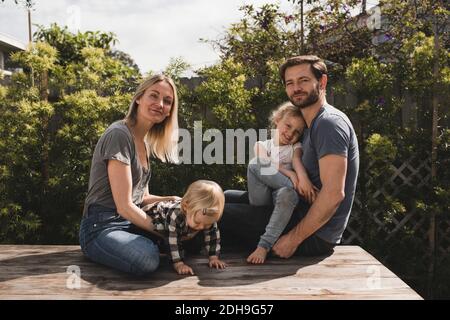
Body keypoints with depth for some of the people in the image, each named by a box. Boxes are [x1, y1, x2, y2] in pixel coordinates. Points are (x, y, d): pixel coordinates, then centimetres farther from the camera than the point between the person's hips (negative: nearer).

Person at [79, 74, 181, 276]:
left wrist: (171, 200, -3)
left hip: (131, 221, 7)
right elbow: (124, 206, -20)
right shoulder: (119, 134, -17)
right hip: (102, 228, -7)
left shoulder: (145, 141, 12)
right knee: (147, 259, -35)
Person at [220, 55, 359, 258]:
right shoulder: (312, 124, 14)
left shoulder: (329, 123, -19)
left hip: (317, 236, -10)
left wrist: (294, 238, -21)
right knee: (228, 197, 16)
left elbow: (333, 193, -27)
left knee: (220, 214, -11)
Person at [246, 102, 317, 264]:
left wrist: (303, 178, -31)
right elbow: (268, 164, -8)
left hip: (282, 193, 0)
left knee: (288, 193, -39)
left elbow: (297, 160, -11)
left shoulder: (295, 147, 12)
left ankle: (264, 245, -34)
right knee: (254, 163, -19)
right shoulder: (261, 145, 11)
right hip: (264, 199, 0)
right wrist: (290, 174, -23)